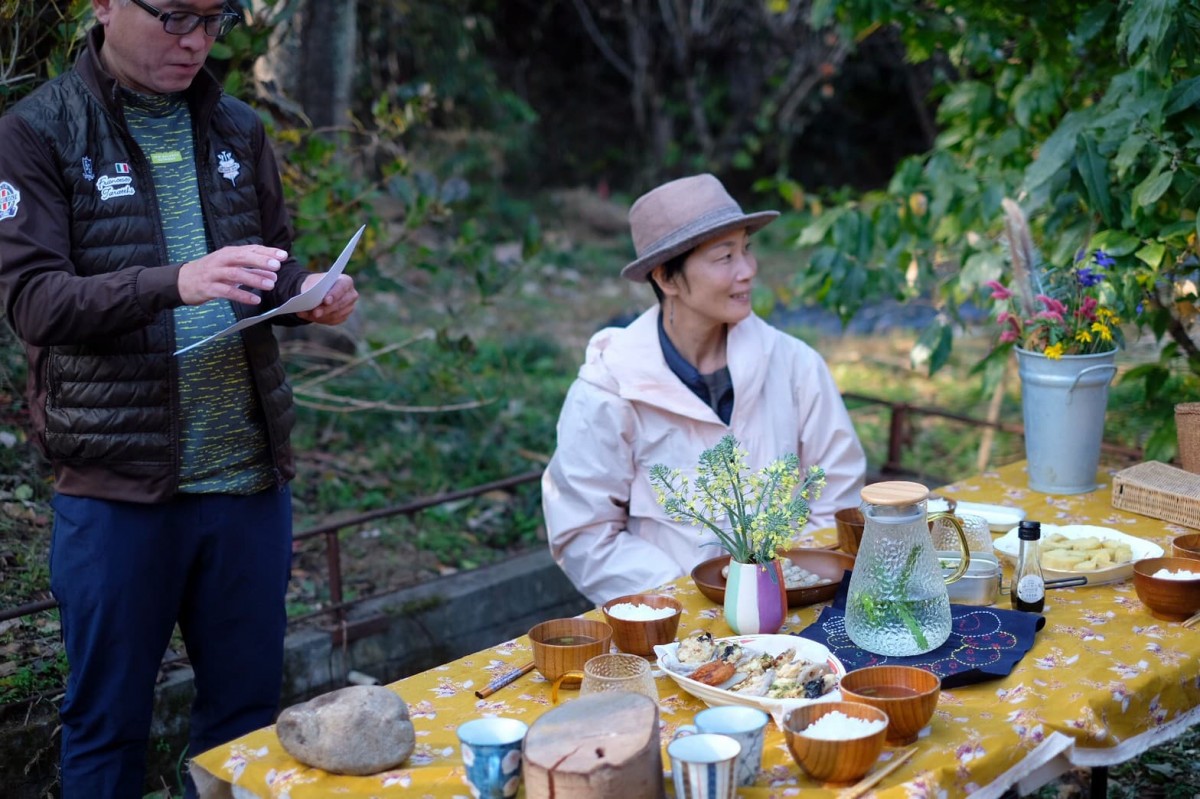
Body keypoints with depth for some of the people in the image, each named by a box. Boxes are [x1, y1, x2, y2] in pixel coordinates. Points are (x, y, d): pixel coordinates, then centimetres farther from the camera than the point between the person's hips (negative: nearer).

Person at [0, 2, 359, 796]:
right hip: (116, 489, -4)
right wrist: (174, 283, -31)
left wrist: (309, 295, -7)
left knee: (248, 707, 15)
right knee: (108, 722, 10)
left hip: (249, 474, 4)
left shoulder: (238, 130, 9)